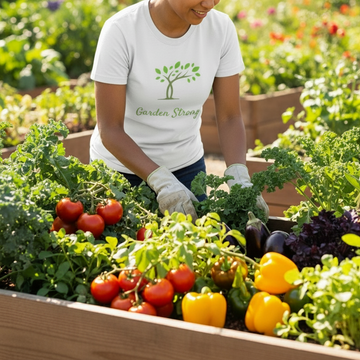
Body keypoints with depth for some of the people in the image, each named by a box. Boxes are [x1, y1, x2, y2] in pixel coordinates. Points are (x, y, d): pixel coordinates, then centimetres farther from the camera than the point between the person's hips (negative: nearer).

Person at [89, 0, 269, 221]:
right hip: (122, 165, -2)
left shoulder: (221, 28, -14)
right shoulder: (121, 30, -24)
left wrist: (239, 178, -27)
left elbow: (229, 117, -10)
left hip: (186, 165, 3)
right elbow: (109, 129, -23)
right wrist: (163, 181, -34)